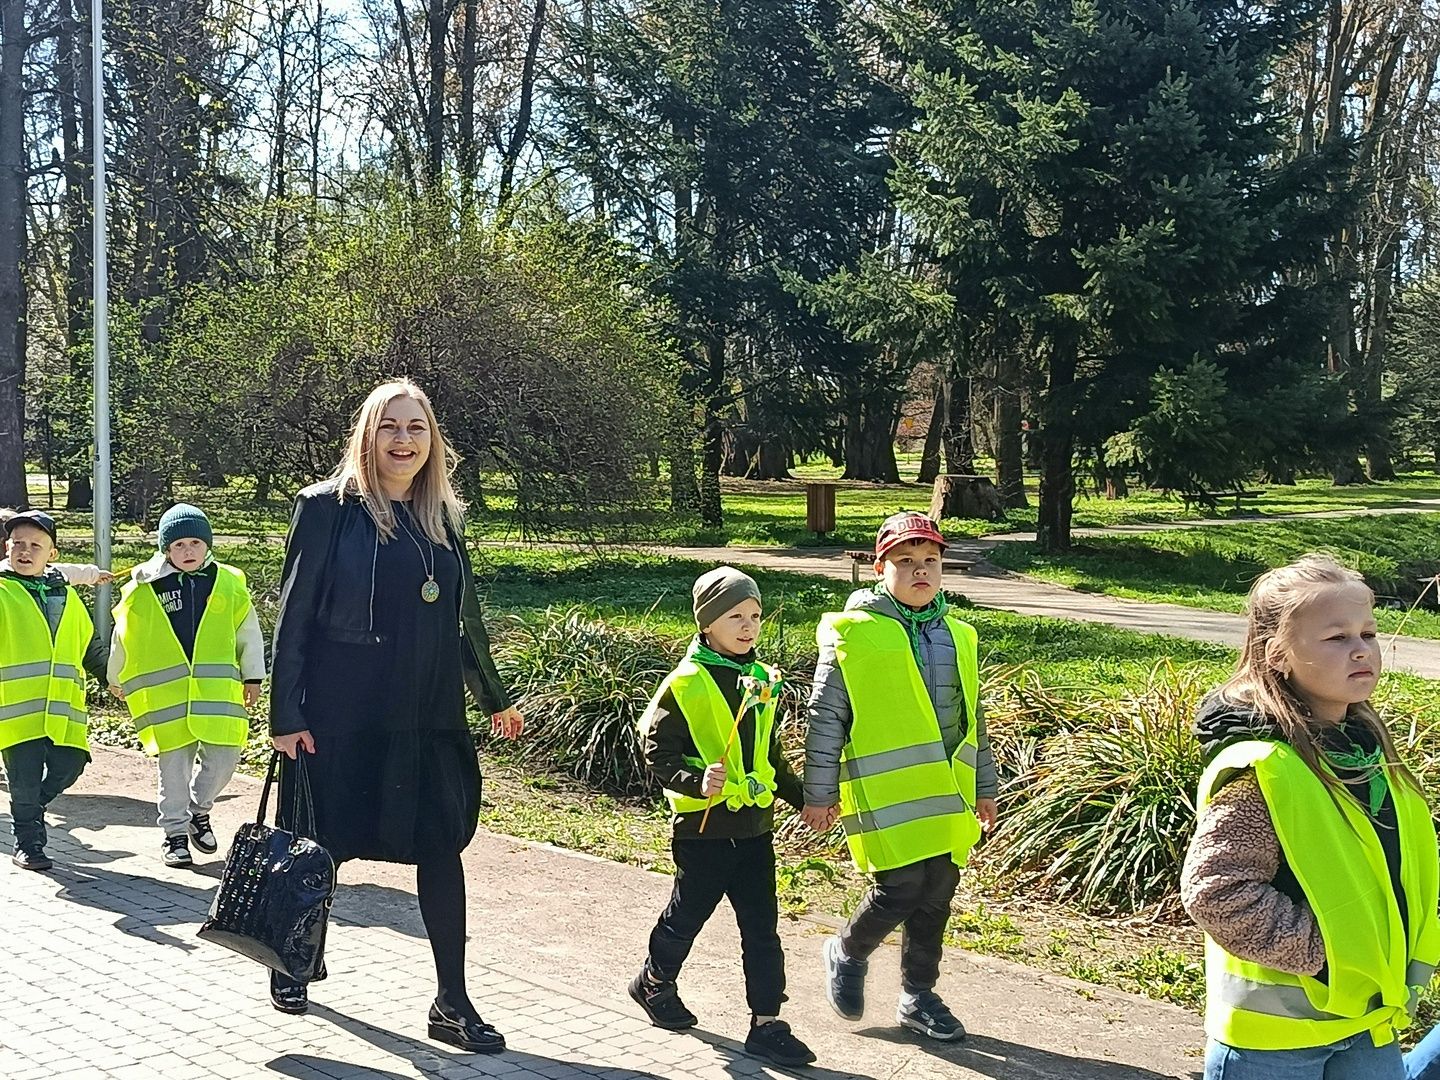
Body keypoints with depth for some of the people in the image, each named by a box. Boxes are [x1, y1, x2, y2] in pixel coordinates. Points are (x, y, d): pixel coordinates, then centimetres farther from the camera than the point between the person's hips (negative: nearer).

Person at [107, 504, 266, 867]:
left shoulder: (228, 583, 2)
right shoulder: (143, 590, -1)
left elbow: (249, 632, 12)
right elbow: (123, 639, 12)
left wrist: (253, 676, 13)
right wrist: (117, 679, 22)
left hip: (217, 692, 1)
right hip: (165, 696, -1)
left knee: (222, 759, 1)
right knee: (174, 766, 5)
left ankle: (198, 809, 28)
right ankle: (175, 831, 21)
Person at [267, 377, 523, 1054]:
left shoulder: (443, 519, 9)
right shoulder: (329, 508, -6)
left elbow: (463, 619, 19)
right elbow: (294, 615, -7)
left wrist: (494, 698, 25)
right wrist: (285, 714, -11)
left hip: (429, 719, 4)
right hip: (340, 716, -4)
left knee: (440, 849, 2)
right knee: (323, 845, 9)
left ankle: (452, 1004, 10)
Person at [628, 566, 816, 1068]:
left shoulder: (763, 682, 8)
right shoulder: (684, 685, -13)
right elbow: (658, 755, -11)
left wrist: (804, 799, 20)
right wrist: (697, 781, -27)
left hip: (755, 825, 5)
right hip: (703, 826, -5)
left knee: (762, 927, 5)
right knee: (687, 914, 13)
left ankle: (766, 1024, 11)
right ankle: (654, 982, 39)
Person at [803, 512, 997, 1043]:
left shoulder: (958, 637, 12)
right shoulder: (852, 635, -6)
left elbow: (972, 720, 20)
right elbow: (825, 719, -4)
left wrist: (983, 788, 21)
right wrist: (819, 793, -4)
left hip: (945, 795, 6)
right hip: (886, 793, -6)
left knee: (935, 899, 10)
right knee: (901, 888, -10)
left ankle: (918, 997, 28)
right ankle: (847, 953, 19)